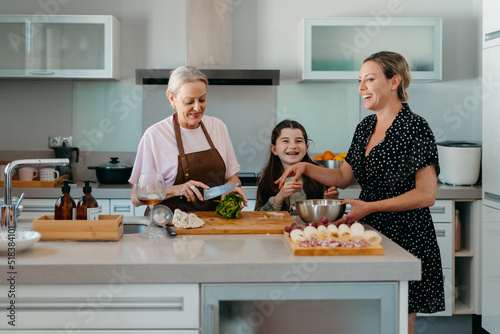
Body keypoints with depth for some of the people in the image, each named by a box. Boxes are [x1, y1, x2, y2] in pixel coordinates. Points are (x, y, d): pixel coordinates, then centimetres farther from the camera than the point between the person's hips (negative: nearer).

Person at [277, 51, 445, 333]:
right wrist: (305, 167, 2)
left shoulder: (415, 127, -13)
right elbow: (344, 176, 17)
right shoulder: (366, 127, 11)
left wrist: (370, 207, -20)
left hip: (407, 238, -7)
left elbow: (426, 195, -17)